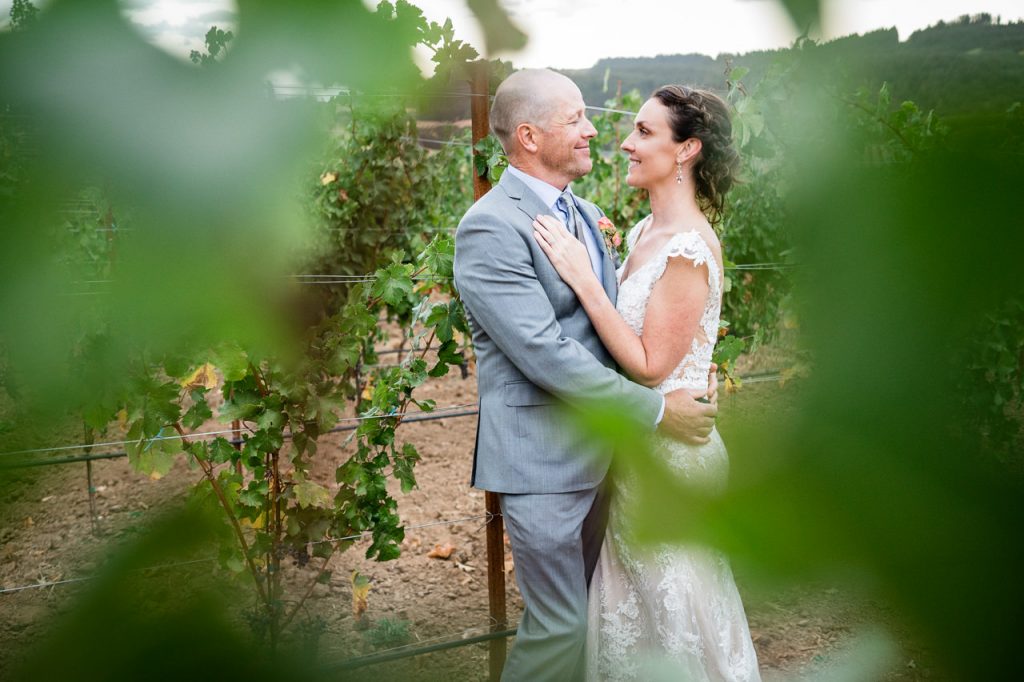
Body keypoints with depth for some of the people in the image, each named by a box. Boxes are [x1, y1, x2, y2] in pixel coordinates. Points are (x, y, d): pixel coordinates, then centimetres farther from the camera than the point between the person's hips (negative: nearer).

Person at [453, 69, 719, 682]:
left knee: (588, 607, 19)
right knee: (560, 628, 1)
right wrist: (656, 409, -19)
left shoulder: (587, 213, 12)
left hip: (596, 448, 9)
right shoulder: (491, 227, -17)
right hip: (541, 456, -8)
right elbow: (546, 355, -24)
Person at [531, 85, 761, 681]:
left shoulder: (690, 248, -22)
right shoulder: (644, 231, 5)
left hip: (670, 452, -9)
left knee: (674, 604, 10)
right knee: (637, 598, 22)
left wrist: (583, 278, -24)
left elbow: (649, 364, -22)